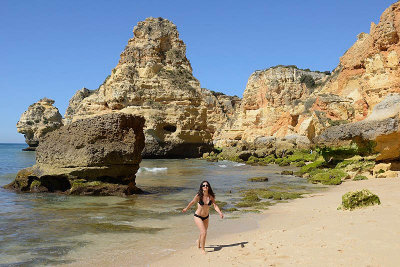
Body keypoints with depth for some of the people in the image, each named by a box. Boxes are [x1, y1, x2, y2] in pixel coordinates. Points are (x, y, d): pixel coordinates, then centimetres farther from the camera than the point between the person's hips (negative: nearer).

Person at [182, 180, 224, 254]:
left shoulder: (211, 196, -11)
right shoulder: (198, 196, -19)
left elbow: (215, 205, -18)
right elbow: (192, 202, -3)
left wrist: (220, 213, -35)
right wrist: (186, 209, 12)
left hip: (206, 217, 4)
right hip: (198, 216, -4)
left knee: (203, 232, 21)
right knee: (204, 232, -16)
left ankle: (199, 241, 54)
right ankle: (202, 249, 4)